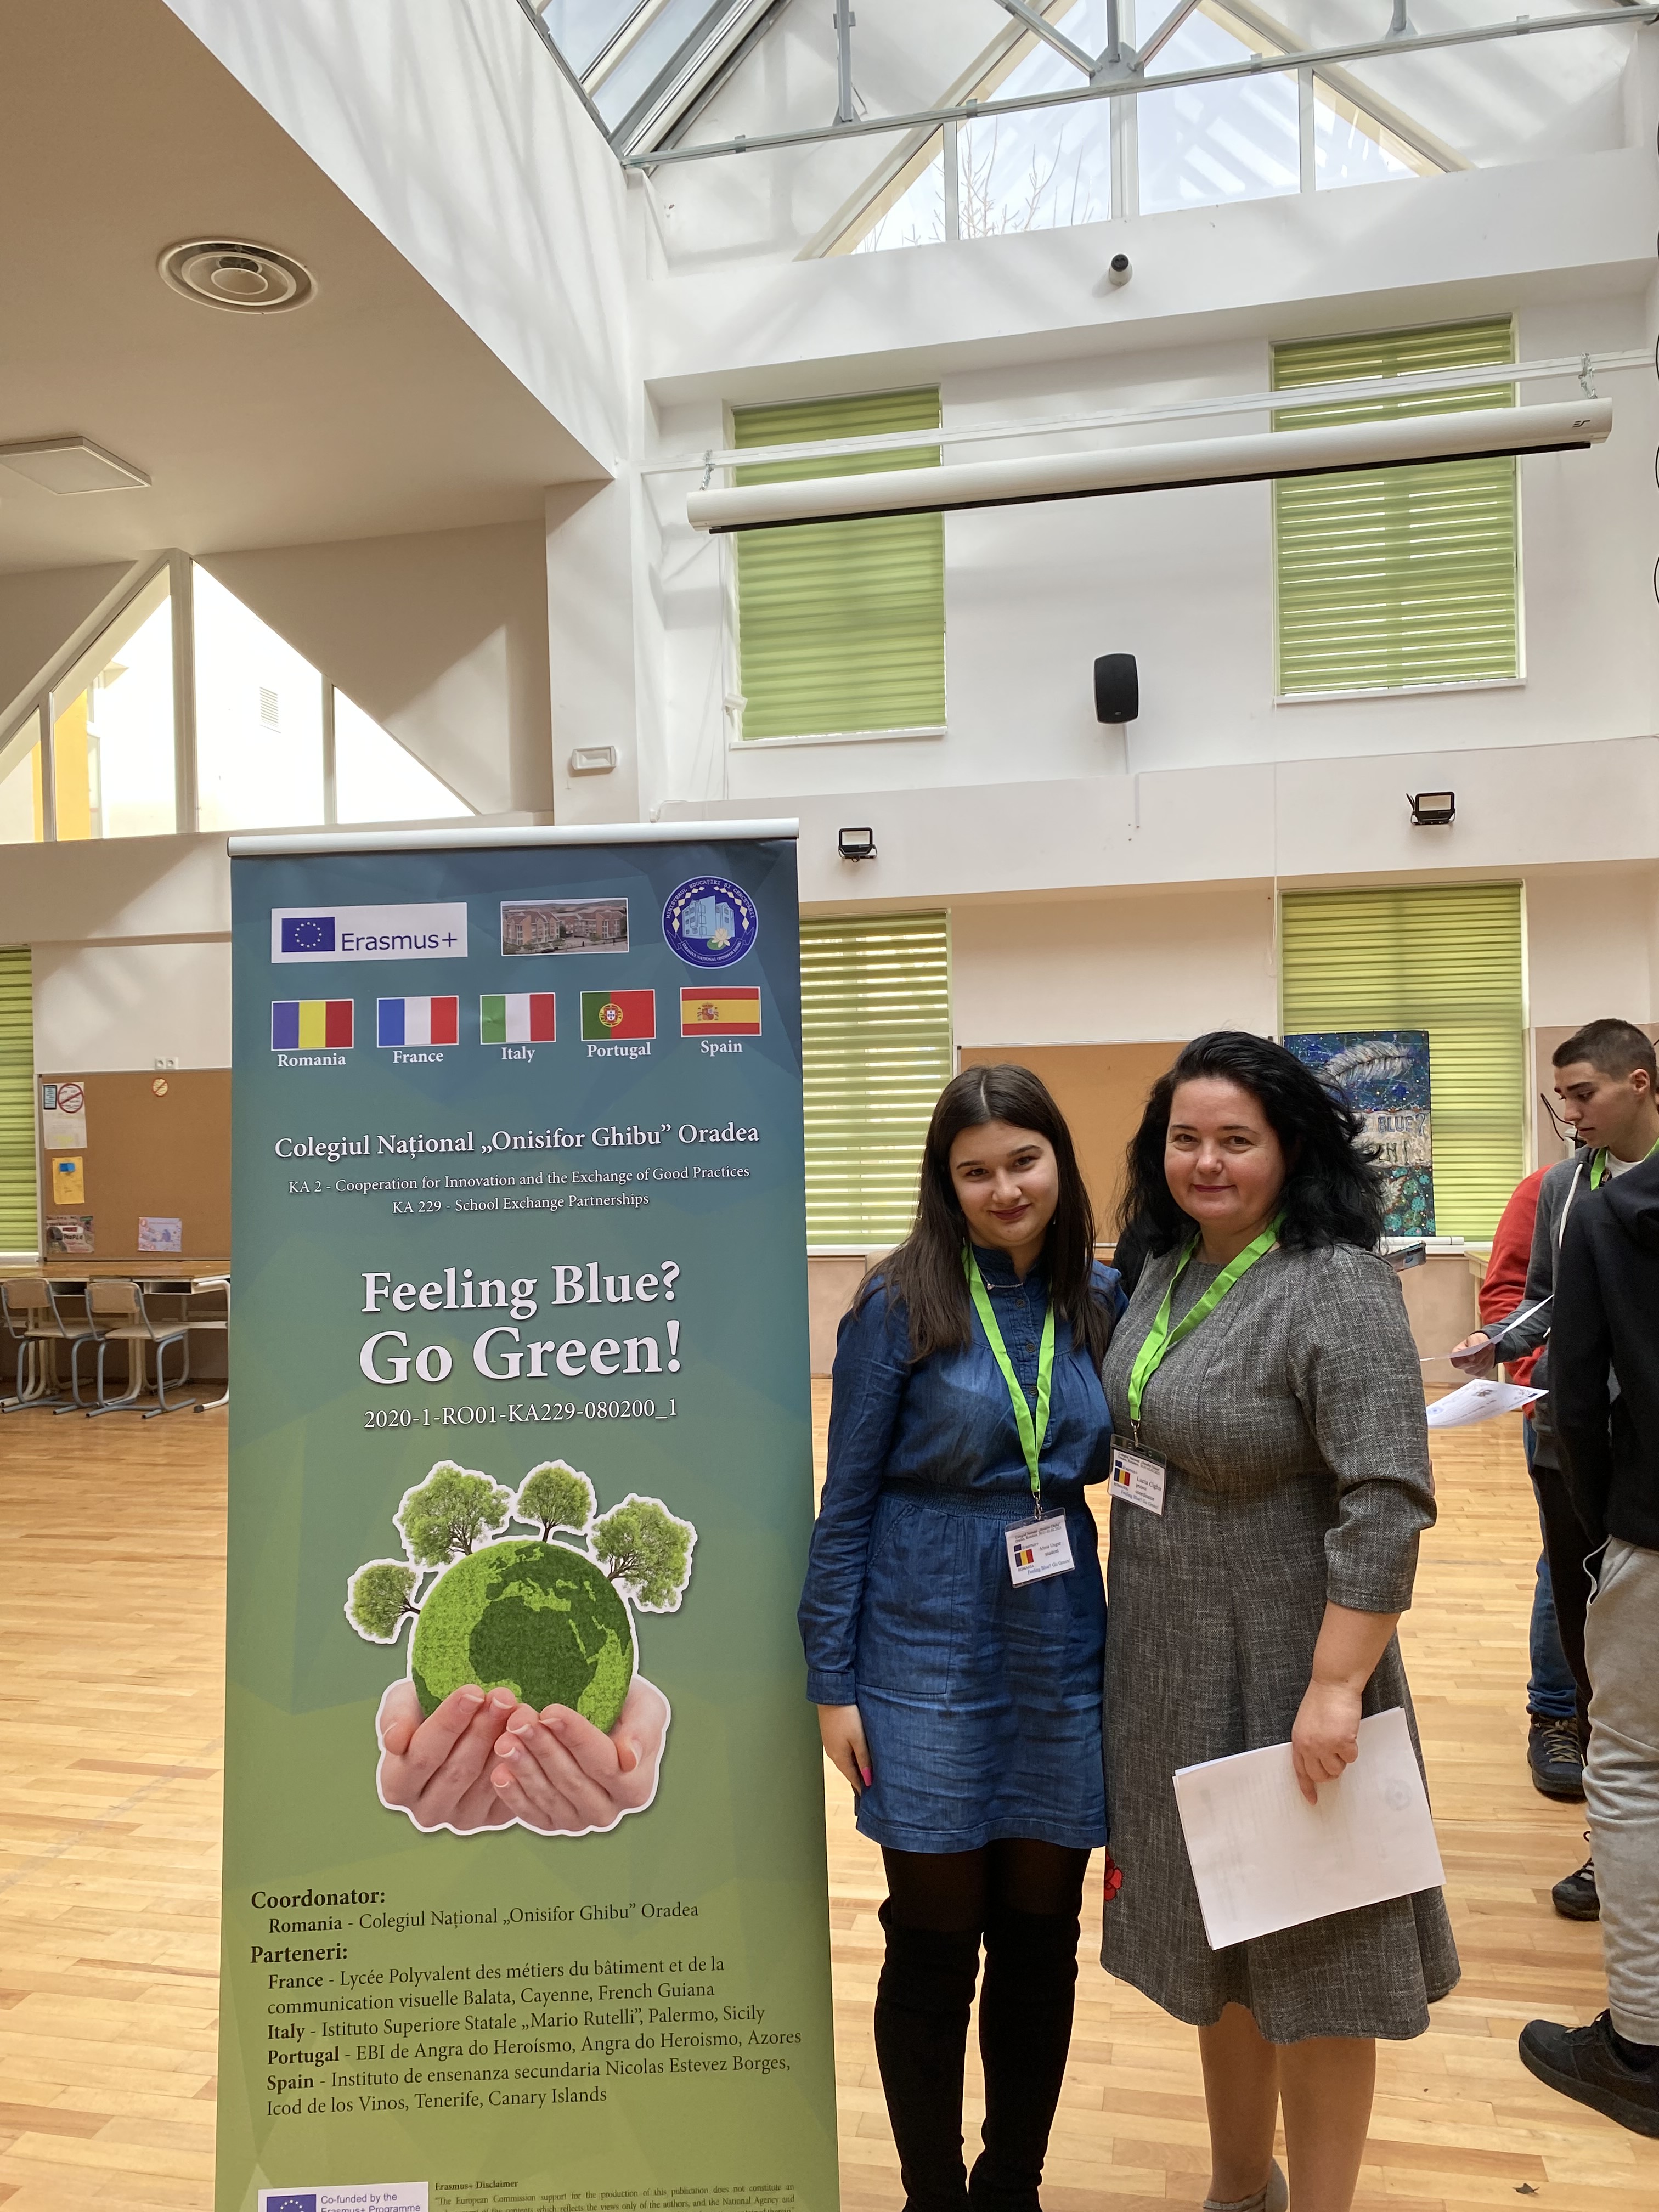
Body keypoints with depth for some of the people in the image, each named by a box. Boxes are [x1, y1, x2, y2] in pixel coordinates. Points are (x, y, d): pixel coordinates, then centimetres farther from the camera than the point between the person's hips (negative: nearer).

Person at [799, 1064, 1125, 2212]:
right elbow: (846, 1502, -7)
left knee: (1041, 1940, 15)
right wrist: (833, 1682, -7)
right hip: (929, 1655, -3)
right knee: (935, 1944, 10)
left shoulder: (1105, 1300, -1)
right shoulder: (901, 1304, -11)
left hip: (1062, 1654, 4)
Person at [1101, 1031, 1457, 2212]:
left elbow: (1386, 1505, -24)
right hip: (1172, 1670, 8)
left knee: (1305, 1950, 9)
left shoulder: (1337, 1289, -20)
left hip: (1281, 1672, -8)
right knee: (1212, 1935, 22)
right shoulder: (1172, 1270, 4)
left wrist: (1335, 1688, -25)